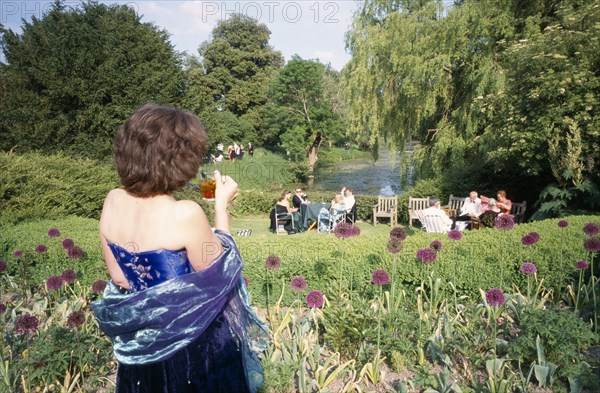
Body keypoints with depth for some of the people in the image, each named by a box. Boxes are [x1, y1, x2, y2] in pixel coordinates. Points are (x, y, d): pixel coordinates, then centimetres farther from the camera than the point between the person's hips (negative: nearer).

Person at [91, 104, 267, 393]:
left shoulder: (112, 202, -10)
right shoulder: (185, 214, -29)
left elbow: (118, 277, 0)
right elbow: (218, 275, -13)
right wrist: (221, 205, -10)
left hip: (141, 340, 6)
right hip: (195, 343, -5)